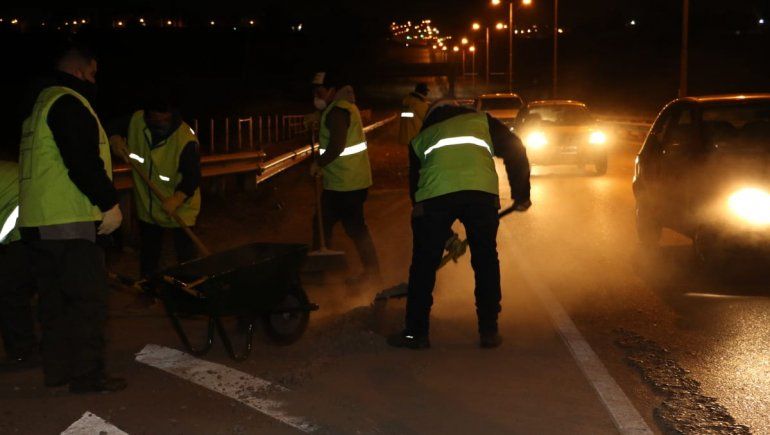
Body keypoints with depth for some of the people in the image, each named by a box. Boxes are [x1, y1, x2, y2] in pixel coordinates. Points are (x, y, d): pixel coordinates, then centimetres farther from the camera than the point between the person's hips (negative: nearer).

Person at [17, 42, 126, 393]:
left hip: (35, 220, 10)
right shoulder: (69, 103, -12)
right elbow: (83, 163, -21)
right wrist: (110, 203, -14)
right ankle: (87, 375, -3)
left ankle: (57, 368, 21)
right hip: (69, 222, -10)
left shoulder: (39, 104, 20)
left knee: (54, 297, 15)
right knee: (88, 298, -5)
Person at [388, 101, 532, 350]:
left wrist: (444, 233, 39)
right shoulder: (481, 121, 30)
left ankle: (416, 333, 19)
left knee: (423, 265, 13)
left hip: (434, 196, 0)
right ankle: (489, 331, 20)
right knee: (485, 260, 17)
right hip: (481, 191, 0)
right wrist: (521, 194, 24)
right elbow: (515, 150, 17)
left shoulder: (421, 138, 33)